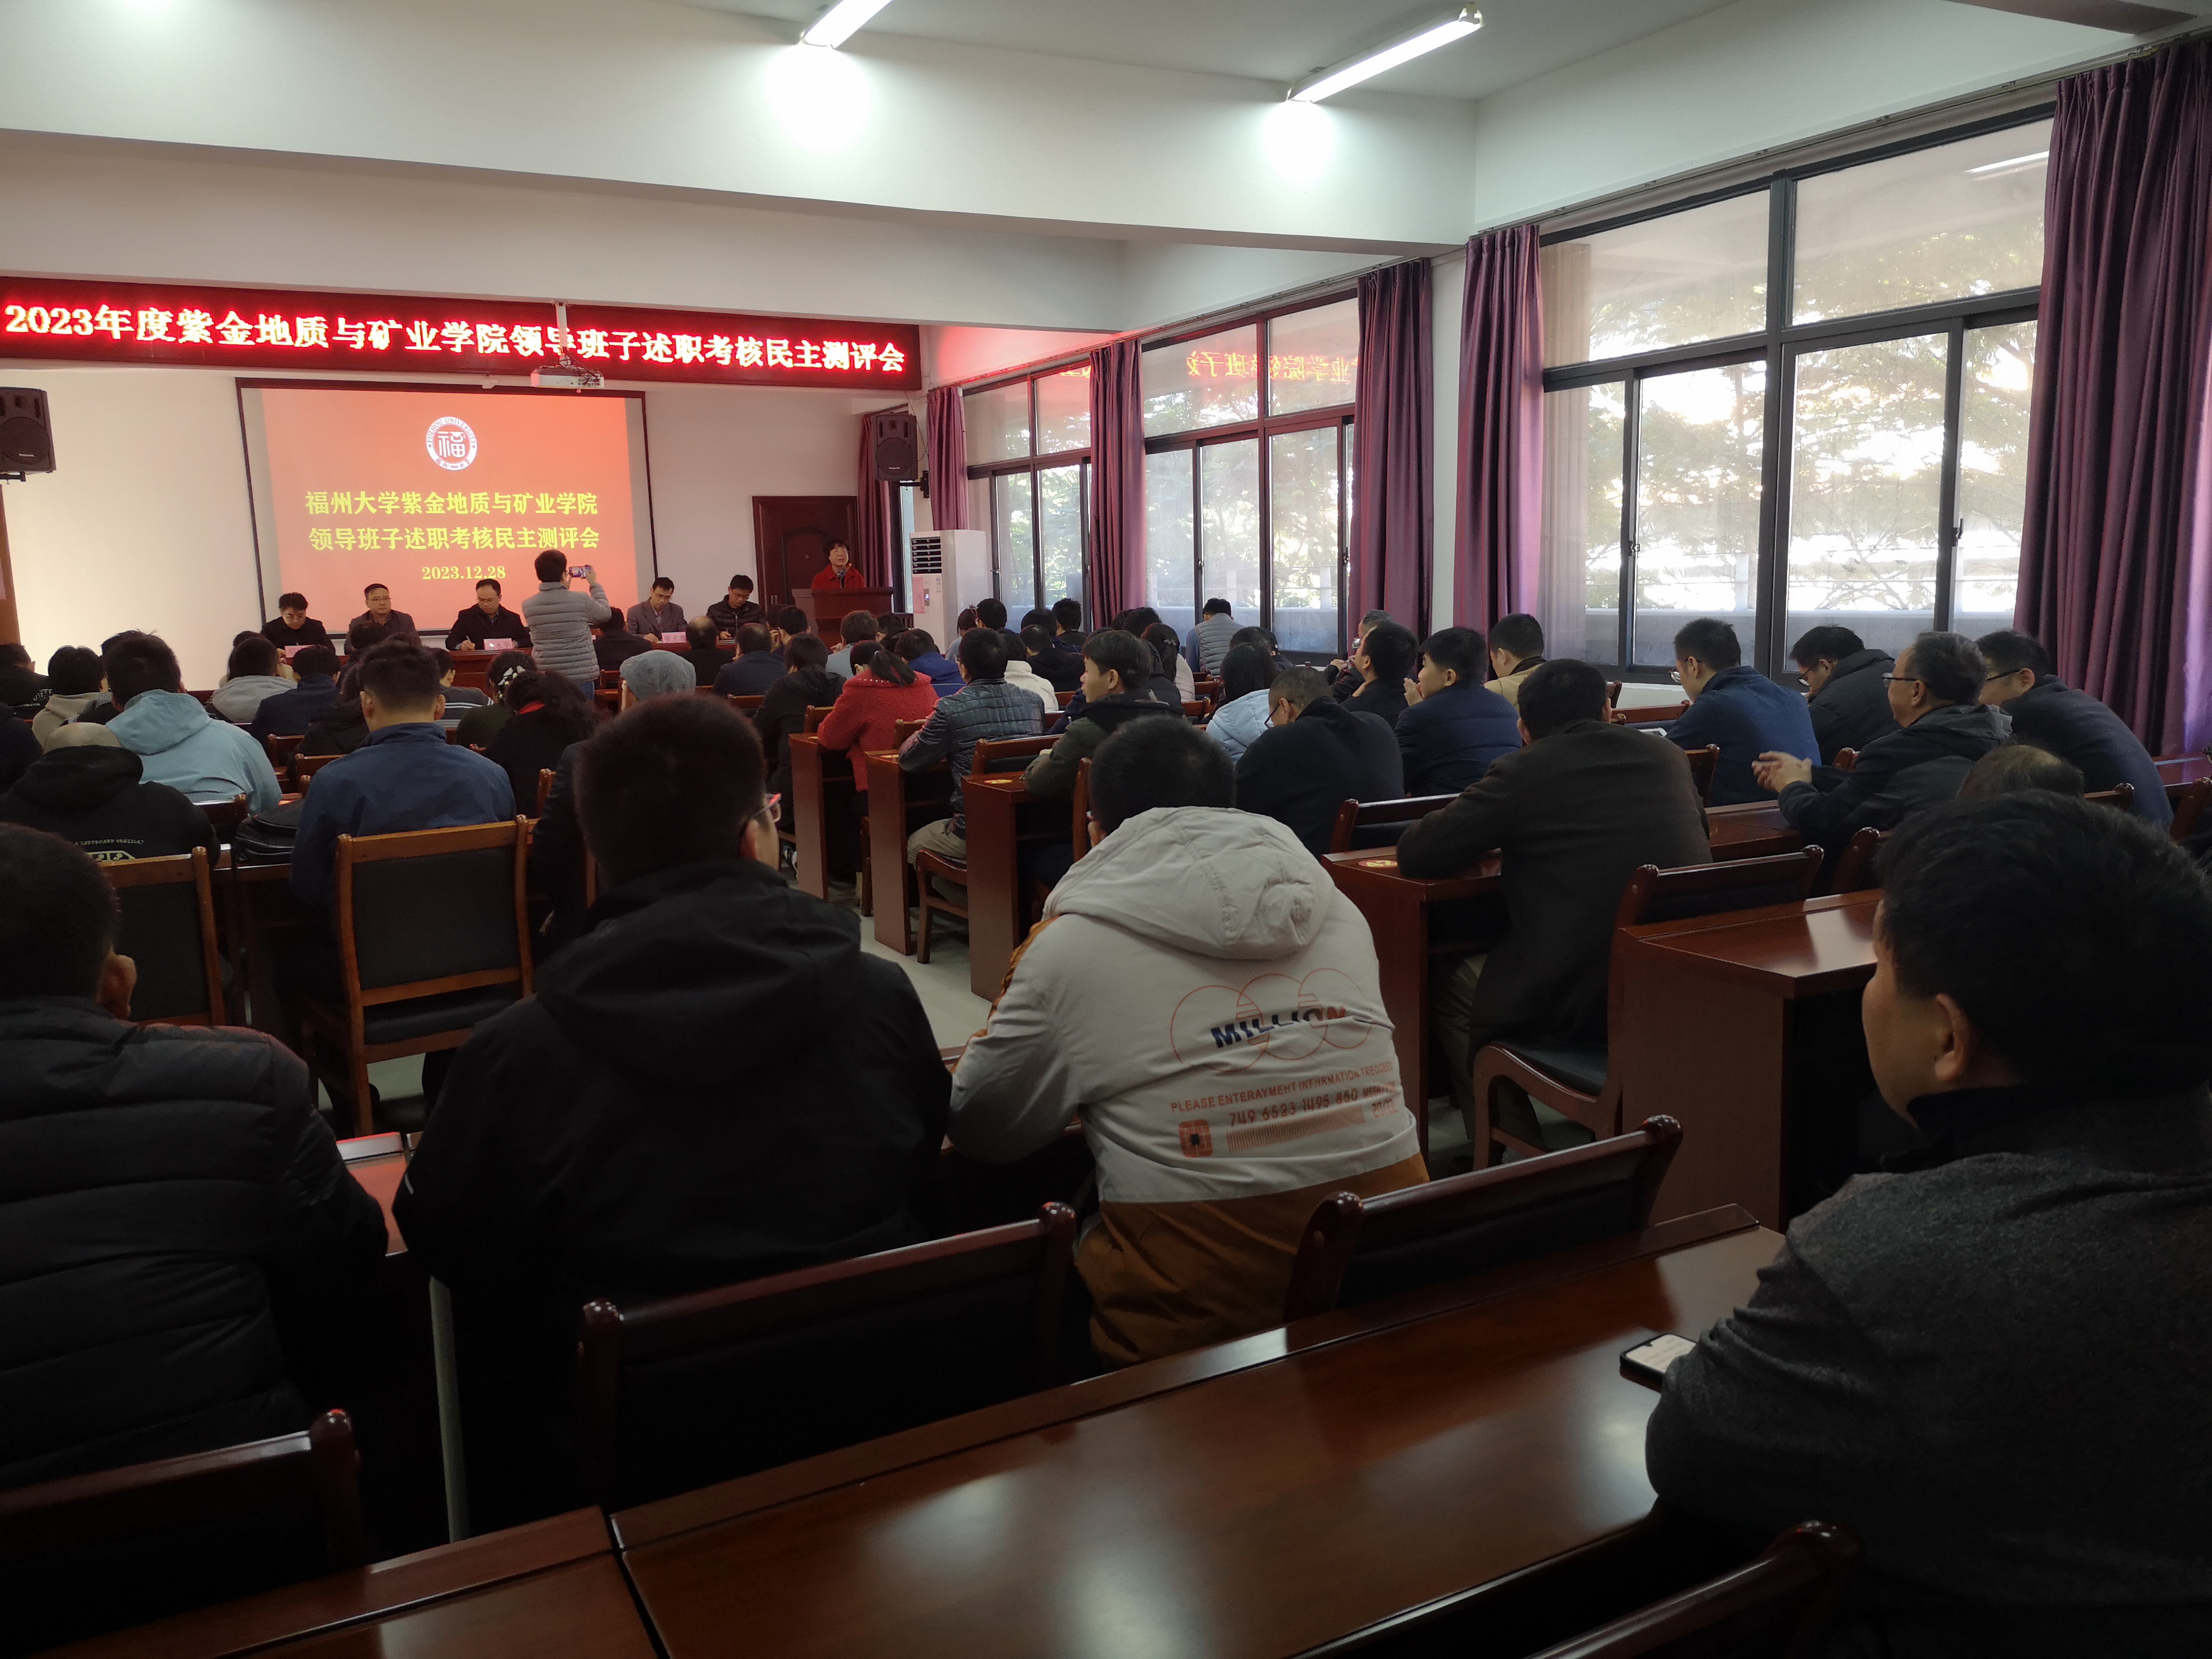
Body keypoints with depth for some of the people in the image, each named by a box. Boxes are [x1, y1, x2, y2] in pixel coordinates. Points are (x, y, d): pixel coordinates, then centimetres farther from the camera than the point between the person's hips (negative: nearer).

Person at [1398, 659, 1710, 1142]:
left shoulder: (1521, 772, -6)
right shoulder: (1669, 758, 9)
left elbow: (1413, 853, -3)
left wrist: (1494, 843, 18)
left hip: (1579, 1002, -6)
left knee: (1445, 989, 20)